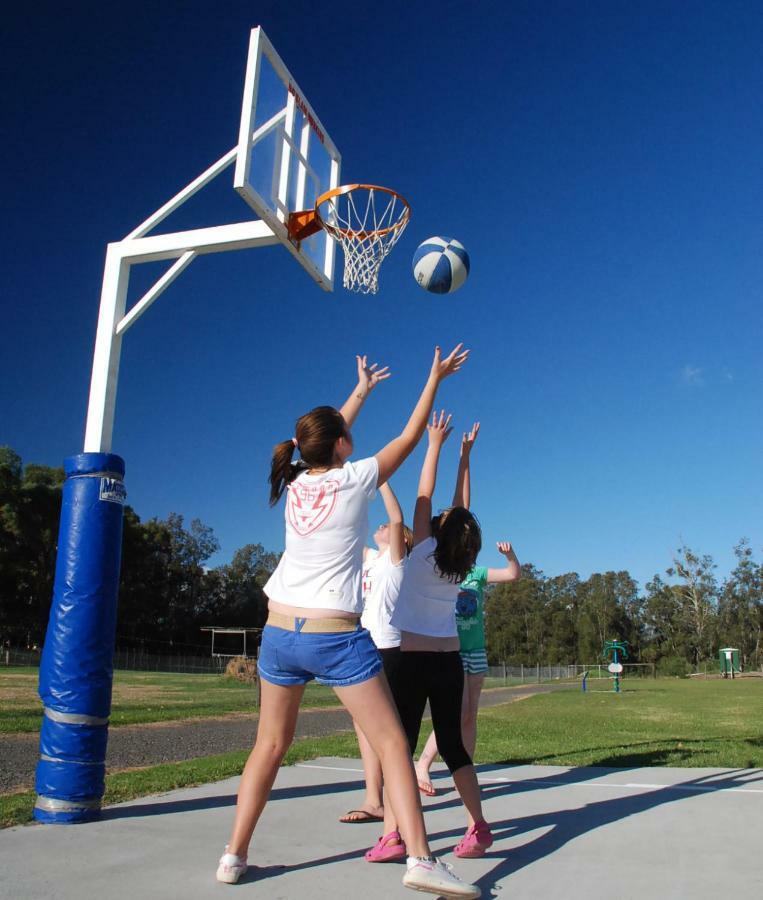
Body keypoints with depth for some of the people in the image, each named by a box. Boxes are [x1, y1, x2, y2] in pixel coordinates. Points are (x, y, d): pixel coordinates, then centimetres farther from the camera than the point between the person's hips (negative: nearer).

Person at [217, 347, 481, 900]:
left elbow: (327, 436, 27)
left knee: (271, 745, 18)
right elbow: (410, 437, 6)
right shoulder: (354, 480, -6)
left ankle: (234, 856, 22)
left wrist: (362, 389, 40)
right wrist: (435, 378, 17)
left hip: (280, 631, 6)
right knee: (392, 743, 3)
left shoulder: (295, 483, 8)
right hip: (337, 637, -5)